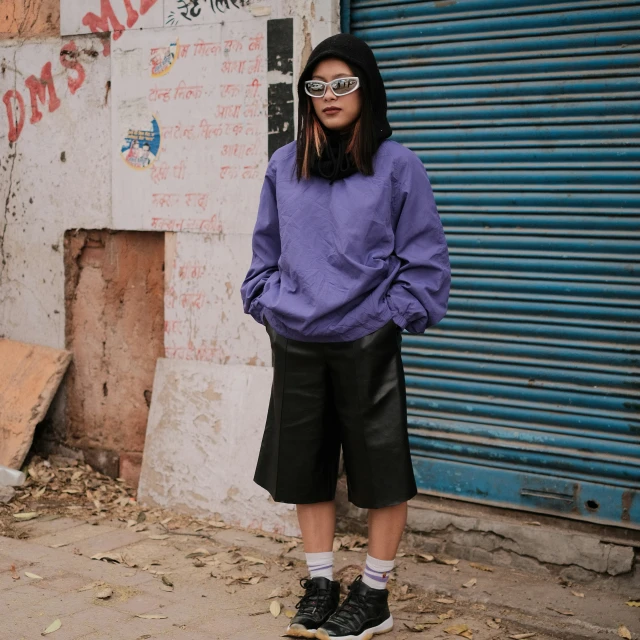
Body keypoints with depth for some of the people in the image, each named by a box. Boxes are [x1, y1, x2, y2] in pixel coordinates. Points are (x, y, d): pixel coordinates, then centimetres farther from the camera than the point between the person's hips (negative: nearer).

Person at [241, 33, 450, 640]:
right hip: (295, 344, 4)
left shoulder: (396, 165, -3)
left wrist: (394, 315, -10)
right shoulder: (283, 166, 8)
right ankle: (320, 585, 27)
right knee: (304, 466, 11)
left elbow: (424, 257, -1)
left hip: (366, 344, -4)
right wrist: (269, 305, 5)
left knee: (380, 470, 4)